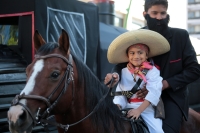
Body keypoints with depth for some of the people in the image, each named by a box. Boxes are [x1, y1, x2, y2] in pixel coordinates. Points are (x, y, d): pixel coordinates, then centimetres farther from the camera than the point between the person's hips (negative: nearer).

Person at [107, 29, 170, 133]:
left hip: (146, 108, -3)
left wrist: (139, 110, -24)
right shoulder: (124, 72, 8)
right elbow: (120, 93, 6)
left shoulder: (152, 71, -3)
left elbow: (153, 93, -14)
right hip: (127, 108, 3)